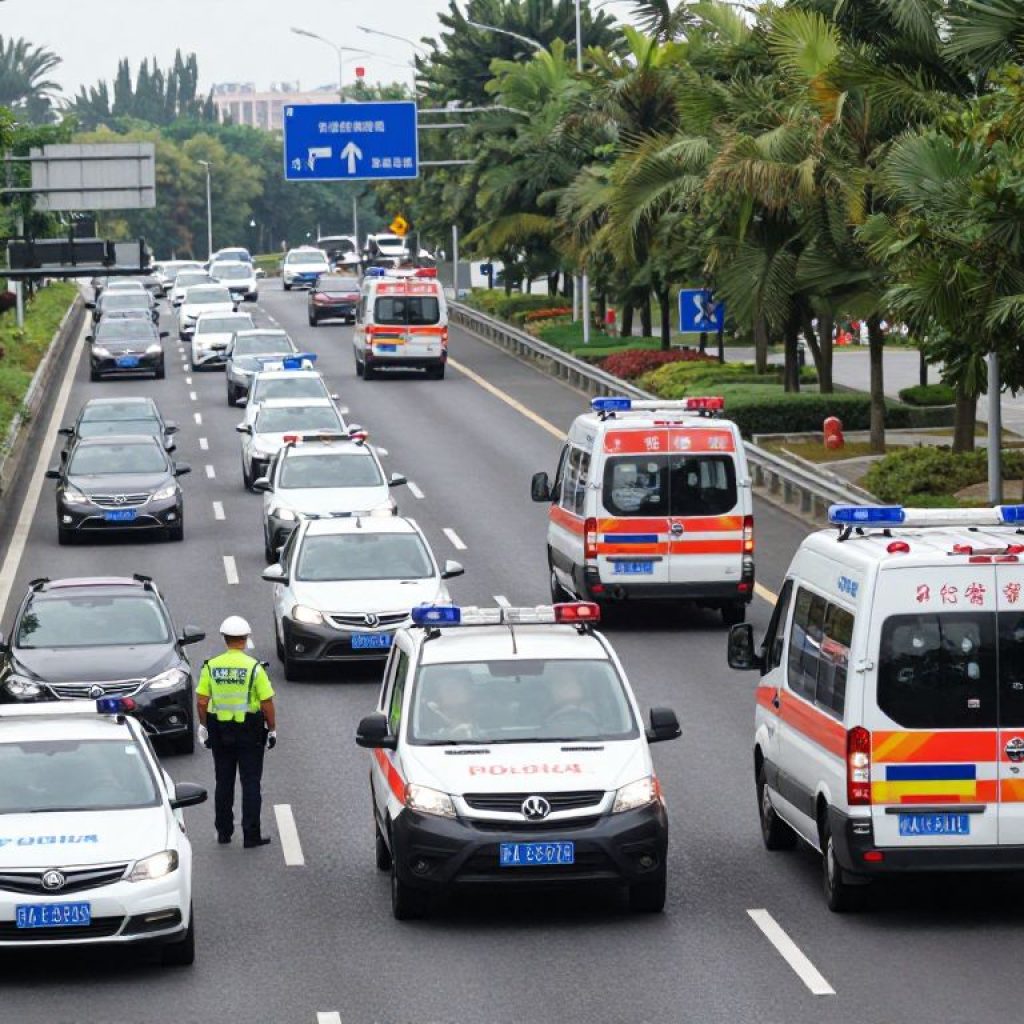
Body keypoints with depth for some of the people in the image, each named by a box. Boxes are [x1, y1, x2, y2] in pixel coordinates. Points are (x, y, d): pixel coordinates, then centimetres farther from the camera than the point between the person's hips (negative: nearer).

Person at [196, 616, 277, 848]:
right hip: (250, 731, -3)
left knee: (224, 783, 14)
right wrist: (272, 729, 1)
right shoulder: (254, 667, -12)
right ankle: (251, 835, 1)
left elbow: (201, 702, -2)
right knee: (251, 783, 3)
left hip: (220, 731, 3)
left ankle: (223, 831, 20)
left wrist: (204, 726, 12)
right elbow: (267, 703, -11)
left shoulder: (211, 666, -4)